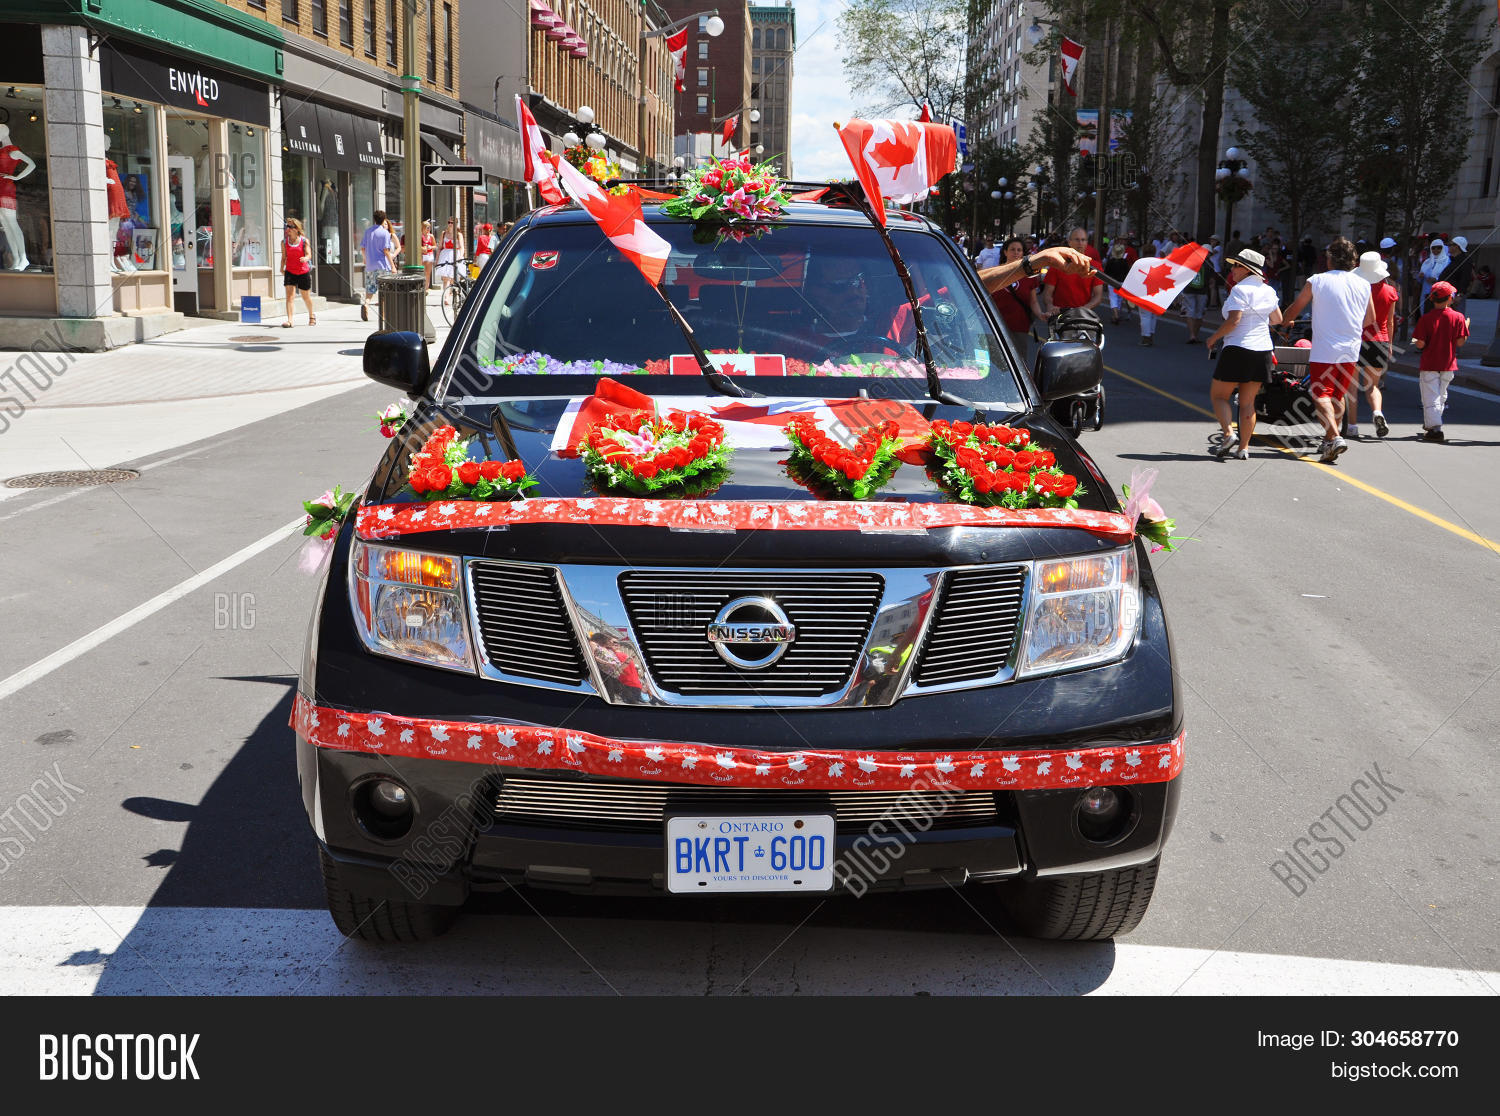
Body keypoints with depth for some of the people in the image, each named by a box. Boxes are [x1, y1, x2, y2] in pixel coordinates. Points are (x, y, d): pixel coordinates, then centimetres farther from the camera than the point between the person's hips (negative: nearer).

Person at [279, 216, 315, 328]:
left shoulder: (304, 241, -5)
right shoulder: (284, 241, 2)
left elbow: (309, 254, -13)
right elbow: (284, 257, 10)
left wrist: (305, 258, -34)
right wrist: (282, 268, 2)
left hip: (303, 272, -1)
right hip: (290, 272, 1)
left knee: (306, 297, 12)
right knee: (289, 295, -12)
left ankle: (311, 316, 38)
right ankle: (289, 320, -16)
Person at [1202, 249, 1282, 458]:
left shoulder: (1240, 289, -12)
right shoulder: (1268, 291, 11)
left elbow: (1234, 320, -21)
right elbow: (1278, 319, 19)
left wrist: (1213, 338, -10)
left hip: (1238, 349, -7)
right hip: (1263, 350, 7)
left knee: (1218, 395, 5)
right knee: (1248, 402, 10)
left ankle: (1228, 434, -13)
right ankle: (1243, 447, 7)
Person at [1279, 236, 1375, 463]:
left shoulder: (1317, 281, -5)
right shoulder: (1363, 284, 5)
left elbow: (1294, 309, 8)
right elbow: (1370, 320, 13)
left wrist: (1283, 320, 30)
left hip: (1324, 350, -4)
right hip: (1350, 350, 4)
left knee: (1322, 395, -6)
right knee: (1338, 396, 15)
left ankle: (1334, 437, -25)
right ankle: (1328, 441, 21)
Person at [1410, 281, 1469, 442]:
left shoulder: (1425, 319, -11)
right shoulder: (1458, 317, -5)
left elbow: (1420, 344, -13)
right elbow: (1460, 342, -3)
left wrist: (1414, 341, 9)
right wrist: (1466, 327, 13)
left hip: (1429, 365, -3)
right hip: (1448, 365, 3)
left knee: (1431, 398, -2)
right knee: (1441, 397, 20)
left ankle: (1436, 429, -13)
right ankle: (1430, 424, 31)